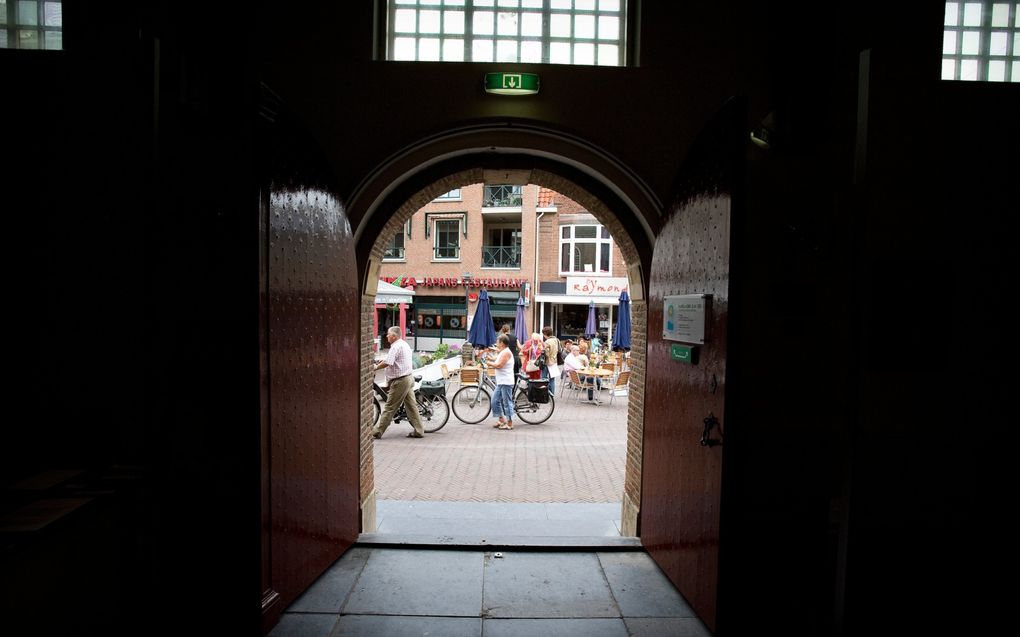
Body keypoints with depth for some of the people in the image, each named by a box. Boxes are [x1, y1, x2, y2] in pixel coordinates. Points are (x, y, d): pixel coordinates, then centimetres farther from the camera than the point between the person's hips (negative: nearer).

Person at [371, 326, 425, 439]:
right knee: (411, 406, 10)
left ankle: (377, 432, 2)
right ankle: (419, 431, 12)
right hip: (409, 378, 10)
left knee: (389, 408, -4)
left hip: (400, 381, -10)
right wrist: (382, 362, 17)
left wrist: (375, 367, -14)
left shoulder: (396, 346, -16)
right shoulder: (405, 344, 17)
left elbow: (387, 363, -27)